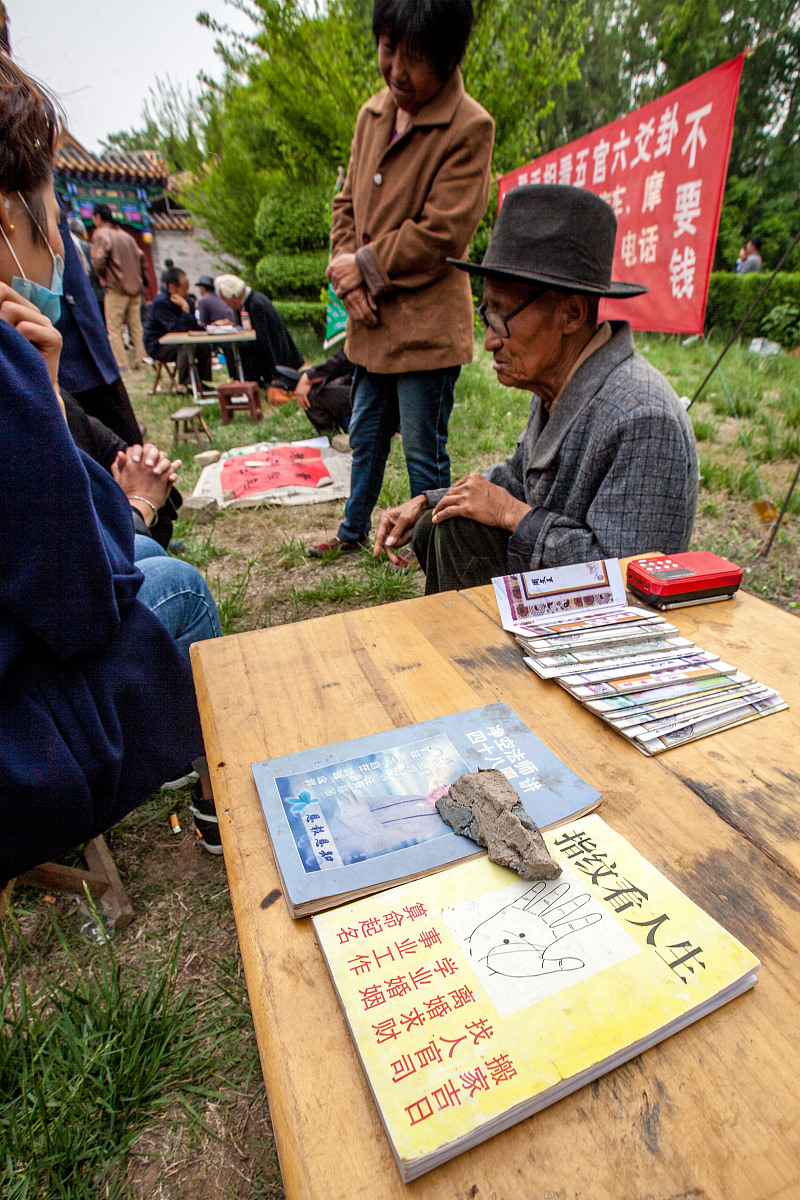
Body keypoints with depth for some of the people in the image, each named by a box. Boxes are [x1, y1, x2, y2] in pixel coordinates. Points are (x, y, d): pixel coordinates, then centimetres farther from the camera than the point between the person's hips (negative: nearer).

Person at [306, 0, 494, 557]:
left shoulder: (469, 126, -10)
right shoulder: (373, 114, 13)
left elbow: (440, 234, -16)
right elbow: (348, 201, 16)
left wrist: (362, 265, -9)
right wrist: (347, 274, -2)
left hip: (426, 323, -7)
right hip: (371, 319, 8)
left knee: (424, 450, 1)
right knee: (366, 434, 18)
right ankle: (354, 530, 37)